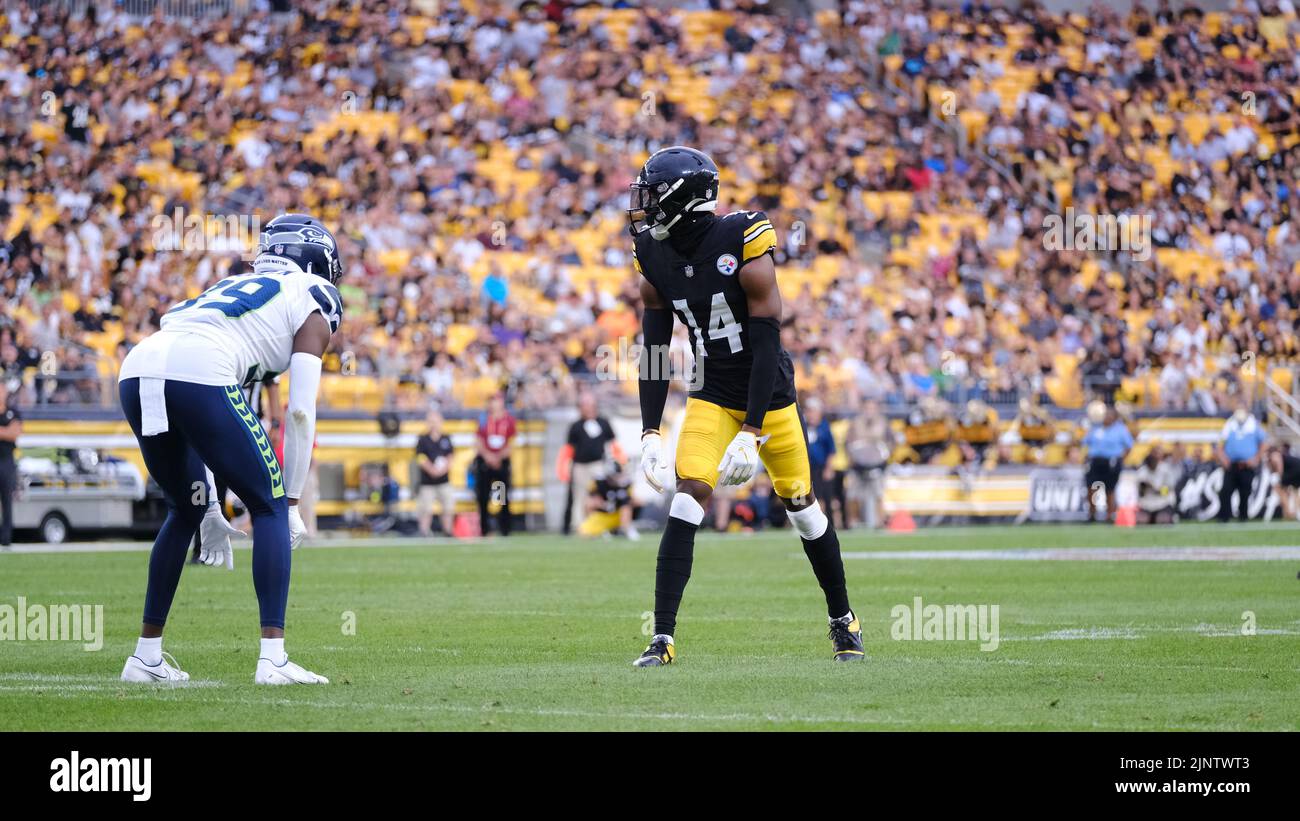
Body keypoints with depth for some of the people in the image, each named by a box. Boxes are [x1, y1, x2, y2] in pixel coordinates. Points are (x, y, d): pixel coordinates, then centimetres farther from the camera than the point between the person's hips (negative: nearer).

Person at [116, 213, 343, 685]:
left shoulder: (236, 288, 38)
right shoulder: (311, 305, 18)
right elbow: (300, 412, 8)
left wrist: (211, 496, 36)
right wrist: (294, 501, 14)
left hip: (136, 371, 7)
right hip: (198, 376, -7)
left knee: (187, 509, 27)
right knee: (270, 507, 8)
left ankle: (147, 657, 26)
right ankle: (273, 658, -2)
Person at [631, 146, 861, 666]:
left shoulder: (743, 243, -22)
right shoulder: (656, 258, -6)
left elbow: (766, 344, -21)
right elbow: (653, 351, 1)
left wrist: (752, 434, -24)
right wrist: (650, 434, -4)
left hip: (768, 393, -3)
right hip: (712, 396, 3)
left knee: (802, 506, 8)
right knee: (689, 498, -16)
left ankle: (842, 619, 29)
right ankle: (662, 637, -17)